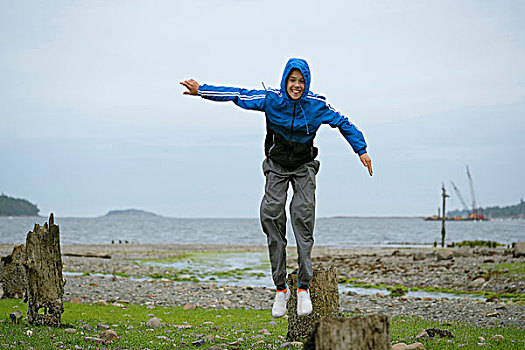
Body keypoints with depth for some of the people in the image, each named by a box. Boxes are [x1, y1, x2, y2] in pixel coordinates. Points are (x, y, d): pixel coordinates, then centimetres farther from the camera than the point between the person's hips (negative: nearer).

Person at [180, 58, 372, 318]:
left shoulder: (316, 105, -12)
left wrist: (361, 150, -1)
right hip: (277, 166, 1)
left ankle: (303, 287, -17)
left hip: (304, 167, -1)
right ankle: (280, 288, -9)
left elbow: (343, 123, 1)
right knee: (271, 214, -16)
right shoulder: (271, 99, -12)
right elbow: (237, 95, -6)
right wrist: (201, 91, -7)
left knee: (303, 214, -20)